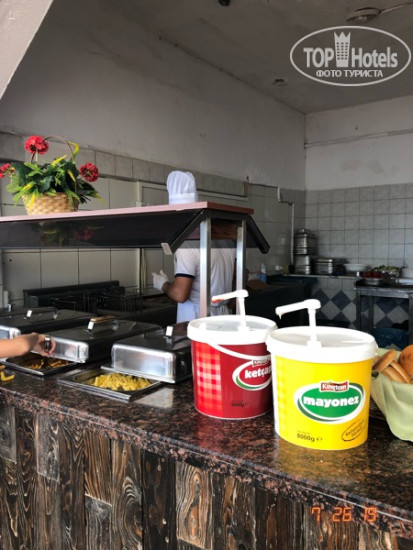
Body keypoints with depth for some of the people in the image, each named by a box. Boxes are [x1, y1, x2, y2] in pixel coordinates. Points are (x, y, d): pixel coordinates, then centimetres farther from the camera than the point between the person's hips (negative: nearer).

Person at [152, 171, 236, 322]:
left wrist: (163, 284, -2)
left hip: (196, 320, -7)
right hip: (222, 316, 8)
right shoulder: (226, 238, 5)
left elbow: (180, 295, -20)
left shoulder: (187, 244, -18)